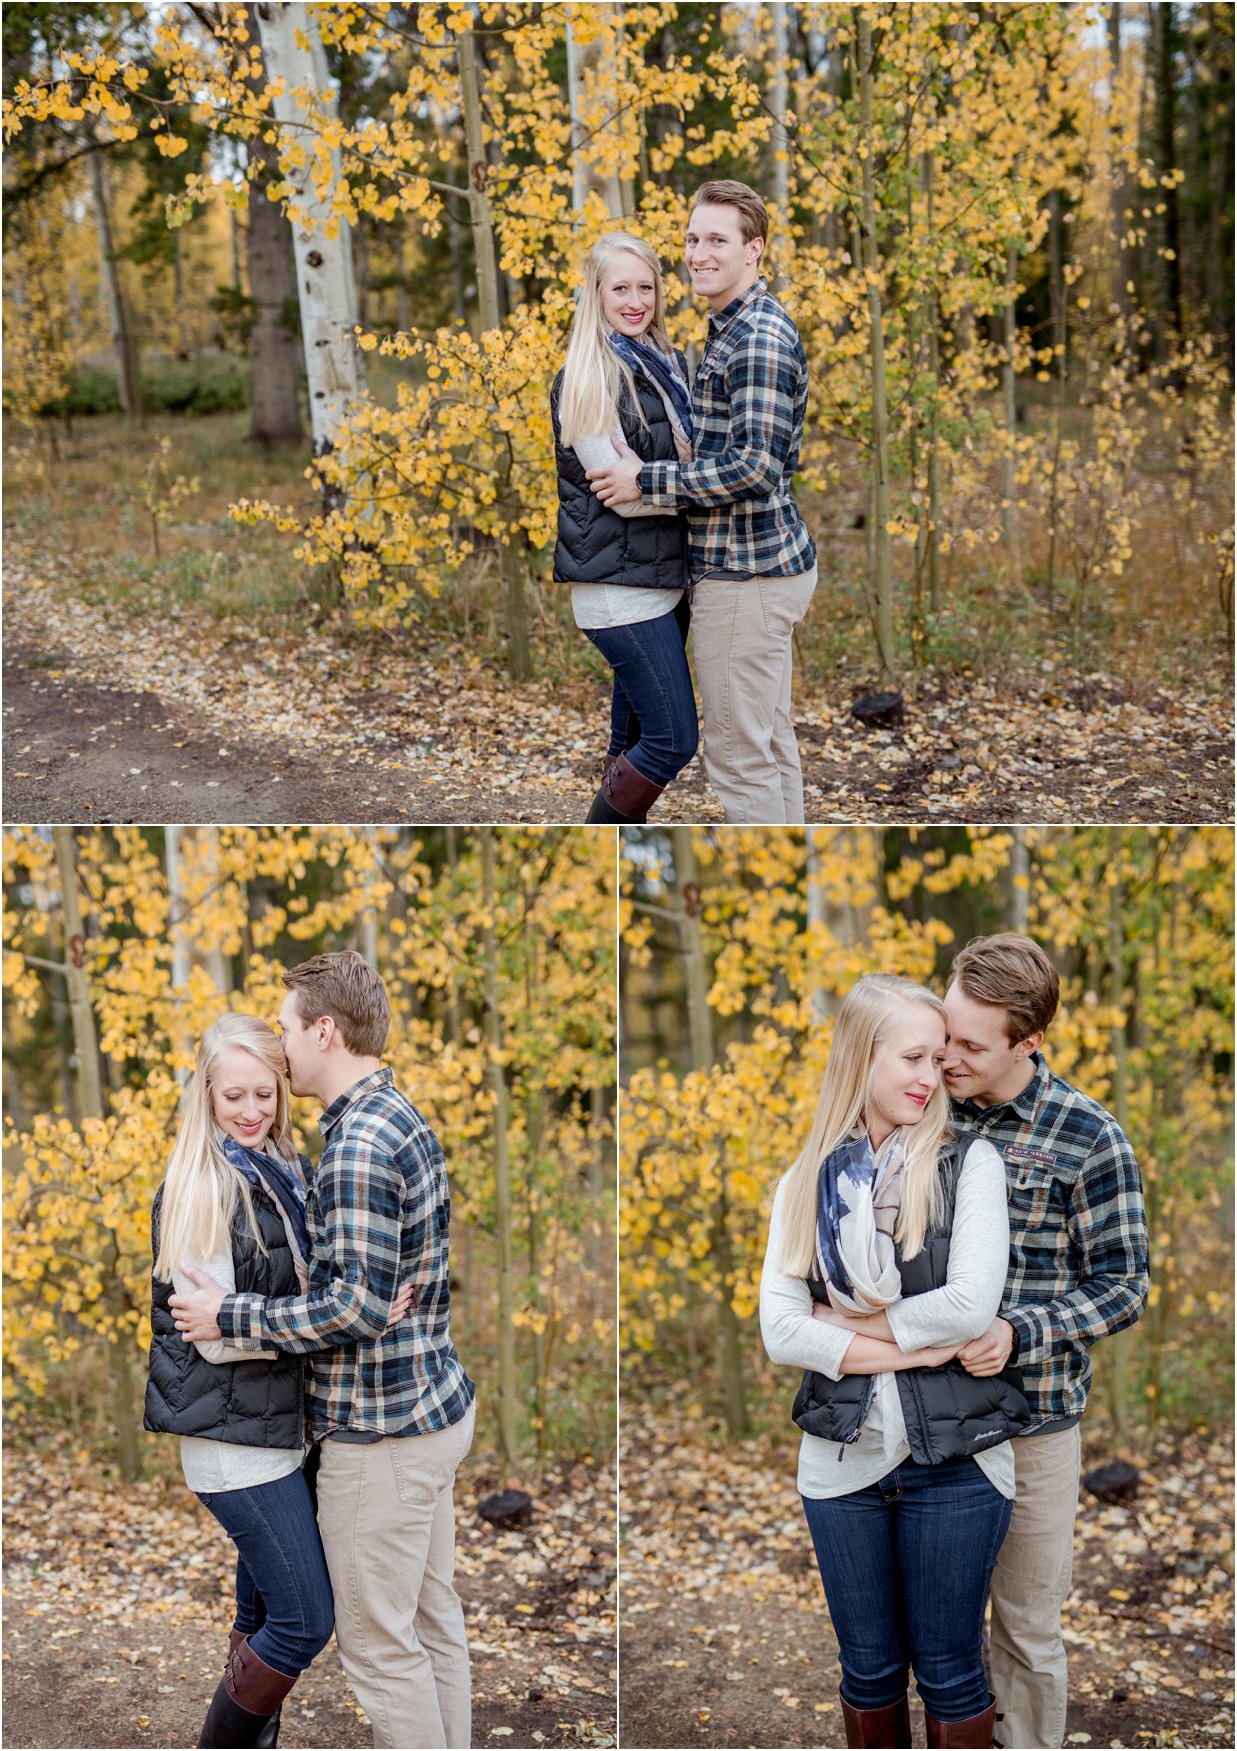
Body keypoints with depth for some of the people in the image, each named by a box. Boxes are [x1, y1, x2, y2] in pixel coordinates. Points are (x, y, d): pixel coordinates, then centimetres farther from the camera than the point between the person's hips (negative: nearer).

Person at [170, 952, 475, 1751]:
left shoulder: (358, 1146, -22)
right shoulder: (403, 1119, 10)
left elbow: (357, 1306, -26)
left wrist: (230, 1316, -16)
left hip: (380, 1435, -10)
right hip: (437, 1407, 10)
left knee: (379, 1645, 0)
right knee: (433, 1619, 17)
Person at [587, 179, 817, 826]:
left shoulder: (759, 339, -18)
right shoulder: (734, 326, 16)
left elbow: (754, 467, -25)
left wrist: (646, 481, -18)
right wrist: (651, 473, 16)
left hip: (743, 573, -11)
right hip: (772, 557, 11)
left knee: (739, 757, -5)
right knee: (772, 742, 17)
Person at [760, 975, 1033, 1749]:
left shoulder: (969, 1163, -3)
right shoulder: (806, 1183, 5)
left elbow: (970, 1306, -16)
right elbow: (779, 1330, -6)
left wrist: (846, 1321, -8)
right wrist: (908, 1350, -14)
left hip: (954, 1461, -2)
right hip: (841, 1459, 3)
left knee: (947, 1668, 7)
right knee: (869, 1669, 14)